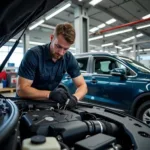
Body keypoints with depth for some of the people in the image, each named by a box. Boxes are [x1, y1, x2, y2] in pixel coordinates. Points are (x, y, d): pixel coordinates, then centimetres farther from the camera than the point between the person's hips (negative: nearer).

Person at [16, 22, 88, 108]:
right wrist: (50, 94, -37)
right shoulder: (33, 54, -22)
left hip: (50, 103, 3)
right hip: (27, 102, -2)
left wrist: (75, 97, -30)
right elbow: (21, 89, -24)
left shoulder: (69, 58, -10)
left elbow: (82, 85, -9)